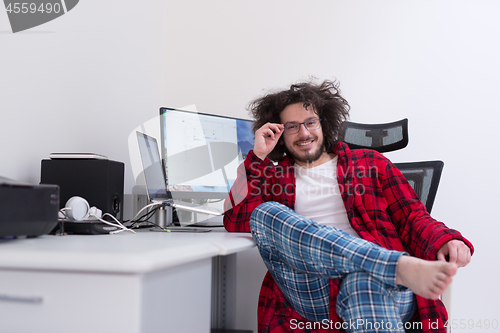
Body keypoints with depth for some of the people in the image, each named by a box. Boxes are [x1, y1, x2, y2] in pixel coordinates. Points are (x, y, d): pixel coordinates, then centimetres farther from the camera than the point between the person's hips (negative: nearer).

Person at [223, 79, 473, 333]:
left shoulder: (368, 163, 23)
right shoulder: (274, 177, 25)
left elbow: (411, 216, 13)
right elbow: (236, 222, 9)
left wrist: (444, 241, -10)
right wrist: (258, 156, 10)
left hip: (379, 281, -2)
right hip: (311, 297, 3)